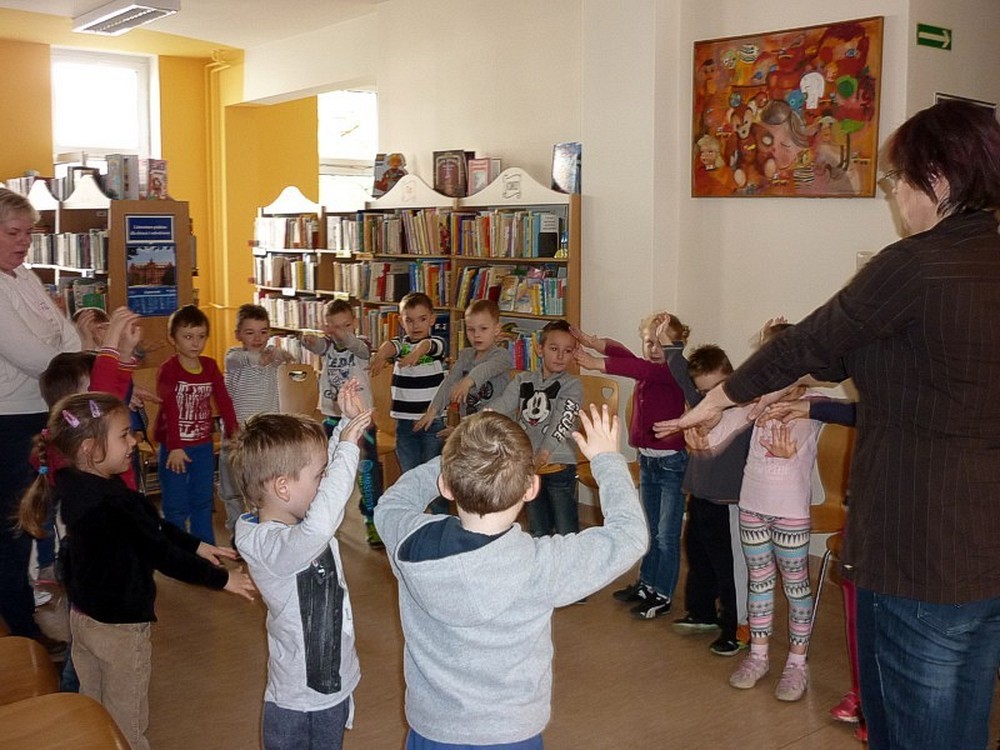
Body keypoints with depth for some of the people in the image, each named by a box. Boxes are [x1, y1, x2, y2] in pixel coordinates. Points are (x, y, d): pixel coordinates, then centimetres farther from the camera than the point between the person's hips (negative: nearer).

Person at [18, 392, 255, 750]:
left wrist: (196, 546, 8)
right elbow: (161, 554, -27)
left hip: (83, 614, 9)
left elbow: (152, 526, 6)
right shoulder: (112, 504, -32)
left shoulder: (74, 485, -2)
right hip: (118, 626, -9)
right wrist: (222, 578, -18)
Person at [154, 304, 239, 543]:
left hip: (203, 445, 5)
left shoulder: (210, 366, 4)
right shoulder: (168, 370, -12)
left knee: (203, 501, 15)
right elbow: (170, 410, -19)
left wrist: (234, 433, -2)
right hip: (175, 447, -5)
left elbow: (223, 400, 4)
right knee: (176, 506, 4)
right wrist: (175, 447, -24)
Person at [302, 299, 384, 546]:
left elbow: (357, 347, -32)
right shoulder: (327, 346, 0)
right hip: (333, 418, 4)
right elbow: (316, 346, -23)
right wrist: (309, 340, -49)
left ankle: (372, 520, 5)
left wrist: (345, 336, -56)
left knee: (368, 470, -7)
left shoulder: (361, 345, -8)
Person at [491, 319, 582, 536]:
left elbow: (563, 420, -20)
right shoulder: (523, 380, 6)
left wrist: (546, 449, -34)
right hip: (528, 464, 4)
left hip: (559, 464, -4)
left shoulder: (572, 385, -6)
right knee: (538, 531, 18)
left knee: (566, 531, 1)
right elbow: (502, 405, -4)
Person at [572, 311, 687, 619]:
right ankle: (647, 584, 33)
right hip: (646, 458, 8)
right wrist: (596, 343, -28)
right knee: (651, 530, 20)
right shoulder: (646, 369, 7)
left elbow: (643, 369, -33)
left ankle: (663, 595, 13)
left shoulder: (675, 373, -15)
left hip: (671, 461, -8)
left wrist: (599, 364, -39)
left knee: (667, 534, 2)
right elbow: (624, 354, -9)